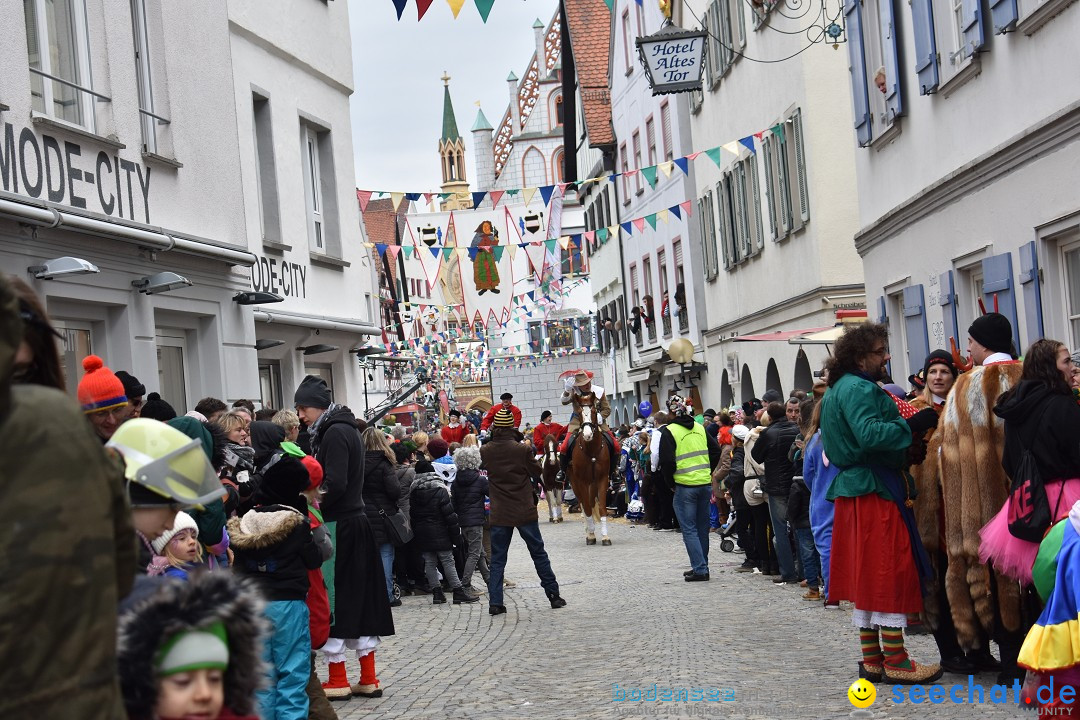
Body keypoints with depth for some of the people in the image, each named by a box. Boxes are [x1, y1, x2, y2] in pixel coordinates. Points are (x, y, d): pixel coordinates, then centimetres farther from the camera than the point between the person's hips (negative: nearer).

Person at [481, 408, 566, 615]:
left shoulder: (486, 451, -5)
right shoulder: (522, 450, -12)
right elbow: (537, 471, 0)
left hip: (499, 514, 1)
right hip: (525, 512, -1)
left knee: (497, 559, 8)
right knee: (539, 554, 11)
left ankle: (495, 602, 2)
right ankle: (554, 595, 16)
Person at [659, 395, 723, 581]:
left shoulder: (669, 431, -7)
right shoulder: (700, 428, 10)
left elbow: (667, 462, -11)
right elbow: (716, 452, 10)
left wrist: (670, 483, 3)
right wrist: (707, 473, 15)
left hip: (685, 486, -6)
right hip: (705, 484, 6)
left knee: (689, 529, -1)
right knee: (702, 527, 14)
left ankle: (700, 569, -6)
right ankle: (701, 566, 22)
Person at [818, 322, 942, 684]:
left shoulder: (837, 390, 18)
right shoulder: (860, 389, -14)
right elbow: (869, 434, -29)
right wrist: (912, 424, -22)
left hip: (852, 488, 10)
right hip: (877, 491, -10)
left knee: (866, 579, 12)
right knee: (891, 575, -5)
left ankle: (872, 660, 16)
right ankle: (896, 661, -2)